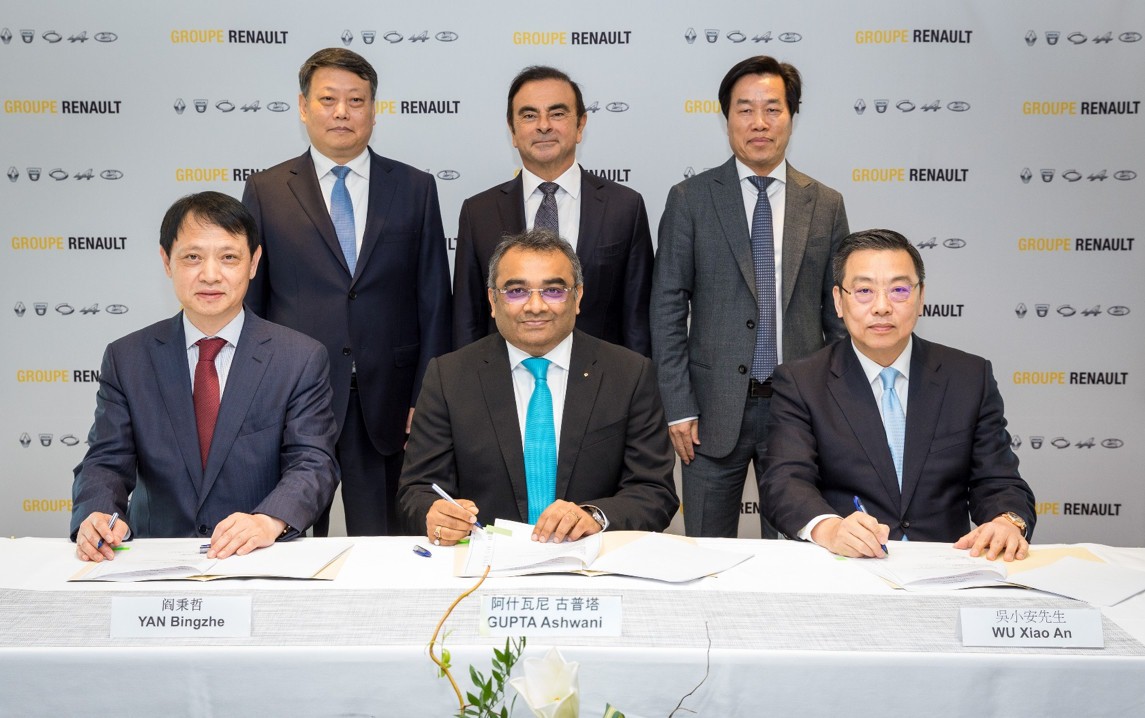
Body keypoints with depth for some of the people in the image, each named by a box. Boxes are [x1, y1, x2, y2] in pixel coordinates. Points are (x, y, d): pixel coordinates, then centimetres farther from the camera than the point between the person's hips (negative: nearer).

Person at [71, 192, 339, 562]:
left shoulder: (303, 360, 3)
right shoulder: (126, 360, 9)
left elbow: (313, 463, -4)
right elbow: (107, 462, 4)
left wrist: (270, 521, -26)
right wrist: (97, 516, -20)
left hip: (262, 560, -1)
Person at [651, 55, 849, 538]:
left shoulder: (825, 205, 6)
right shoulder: (690, 200, 1)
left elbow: (838, 311, 9)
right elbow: (668, 308, -2)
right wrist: (678, 407, -7)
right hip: (715, 409, -1)